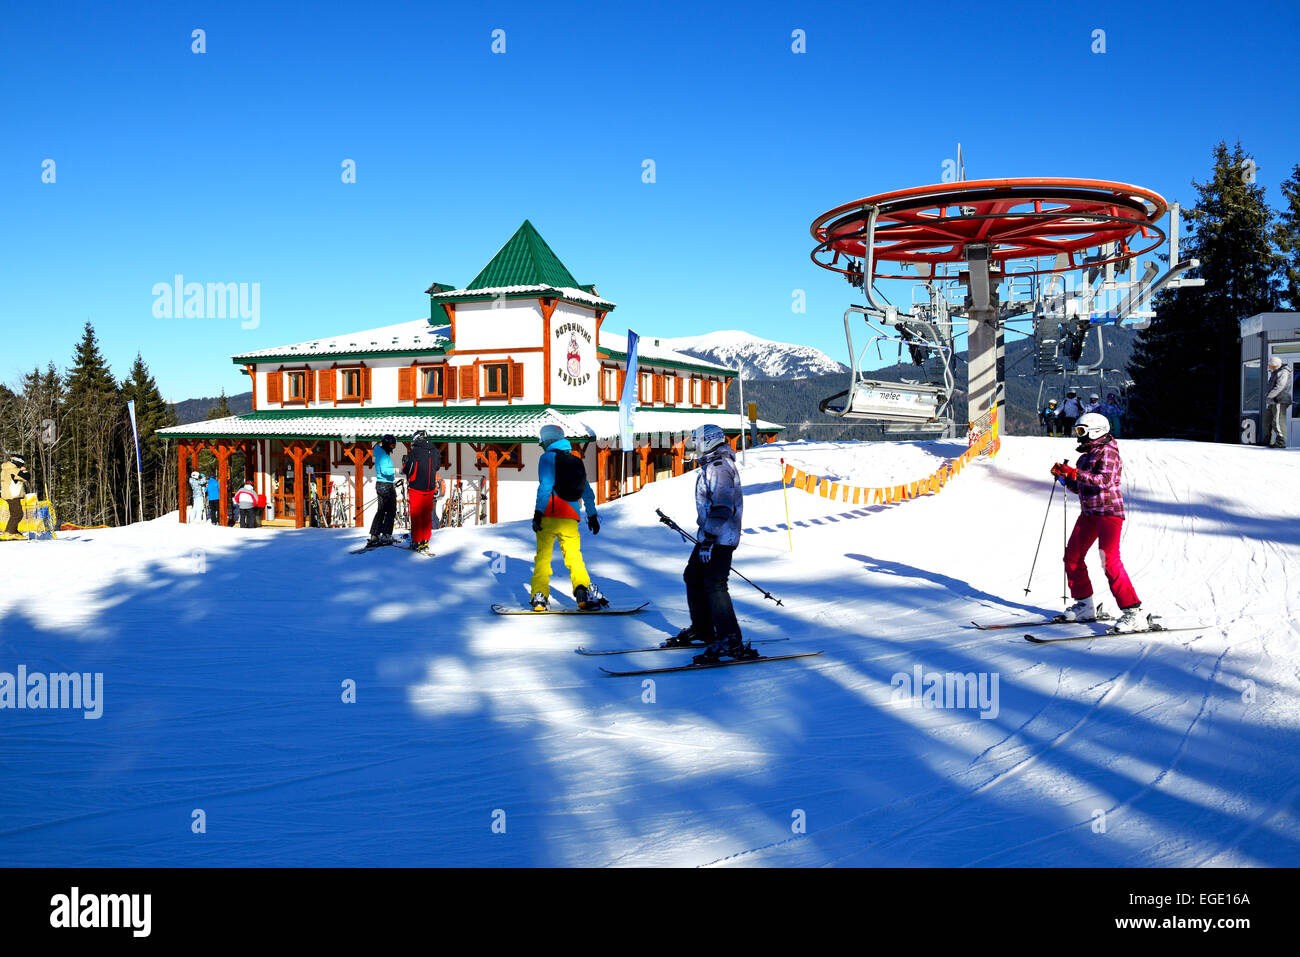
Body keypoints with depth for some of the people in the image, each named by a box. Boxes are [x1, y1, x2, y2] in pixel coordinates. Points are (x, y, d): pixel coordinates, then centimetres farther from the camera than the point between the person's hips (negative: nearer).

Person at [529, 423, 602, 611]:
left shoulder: (547, 458, 1)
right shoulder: (577, 461, 18)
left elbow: (545, 486, -12)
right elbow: (588, 492, 22)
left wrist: (538, 512, -16)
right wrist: (592, 516, 30)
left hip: (549, 515, -4)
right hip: (570, 518, 4)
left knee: (543, 557, 4)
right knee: (574, 556, 3)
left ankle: (539, 597, -2)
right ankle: (584, 592, -16)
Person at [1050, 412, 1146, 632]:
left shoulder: (1107, 450, -8)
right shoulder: (1086, 455, 17)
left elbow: (1105, 480, -23)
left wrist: (1076, 473, -27)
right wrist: (1064, 476, 8)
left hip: (1108, 510, -9)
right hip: (1088, 512, 9)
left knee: (1109, 560, -18)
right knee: (1072, 556, 6)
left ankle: (1133, 612, -17)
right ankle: (1085, 606, 18)